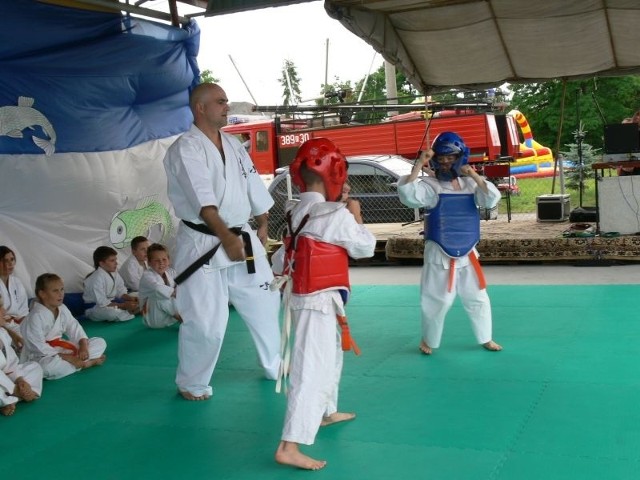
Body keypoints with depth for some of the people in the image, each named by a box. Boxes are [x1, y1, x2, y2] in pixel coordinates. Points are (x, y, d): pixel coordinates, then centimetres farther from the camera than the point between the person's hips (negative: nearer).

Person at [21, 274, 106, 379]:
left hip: (62, 349, 8)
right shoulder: (36, 316, -21)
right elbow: (39, 348, -24)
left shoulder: (62, 309, 3)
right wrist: (66, 358, -25)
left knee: (100, 343, 3)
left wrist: (83, 347, -18)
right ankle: (86, 363, -22)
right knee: (48, 366, -45)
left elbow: (75, 329, 3)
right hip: (42, 357, -7)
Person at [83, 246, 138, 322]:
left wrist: (131, 299, -14)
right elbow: (102, 302, -27)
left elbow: (121, 292, 6)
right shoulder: (97, 278, -24)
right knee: (112, 312, -39)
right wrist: (123, 306, -25)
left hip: (110, 302, 9)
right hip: (95, 308, -9)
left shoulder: (114, 273, 1)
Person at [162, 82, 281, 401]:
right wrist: (225, 236, -36)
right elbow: (203, 200, -27)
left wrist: (262, 225, 16)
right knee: (205, 321, -7)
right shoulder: (185, 149, -14)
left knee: (264, 304, 17)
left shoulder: (233, 145, 11)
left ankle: (274, 365, 40)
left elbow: (254, 186, 18)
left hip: (243, 239, 7)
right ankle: (192, 383, 17)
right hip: (203, 244, -7)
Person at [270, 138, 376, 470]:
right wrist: (356, 217, 7)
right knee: (313, 371, -9)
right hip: (320, 302, -9)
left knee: (330, 356, 28)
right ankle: (289, 447, -11)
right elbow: (365, 248, -4)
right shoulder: (337, 216, -17)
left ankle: (327, 412, 47)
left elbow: (280, 259, 12)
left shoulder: (296, 213, 6)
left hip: (302, 298, 9)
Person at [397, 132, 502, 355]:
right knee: (437, 301, 2)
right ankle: (428, 340, 23)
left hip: (467, 254, 4)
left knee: (478, 299, 15)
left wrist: (474, 176, -19)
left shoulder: (469, 184, 3)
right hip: (440, 255, -4)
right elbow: (407, 194, -27)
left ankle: (486, 338, 33)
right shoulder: (430, 185, -10)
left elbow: (492, 200, -9)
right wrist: (419, 164, -29)